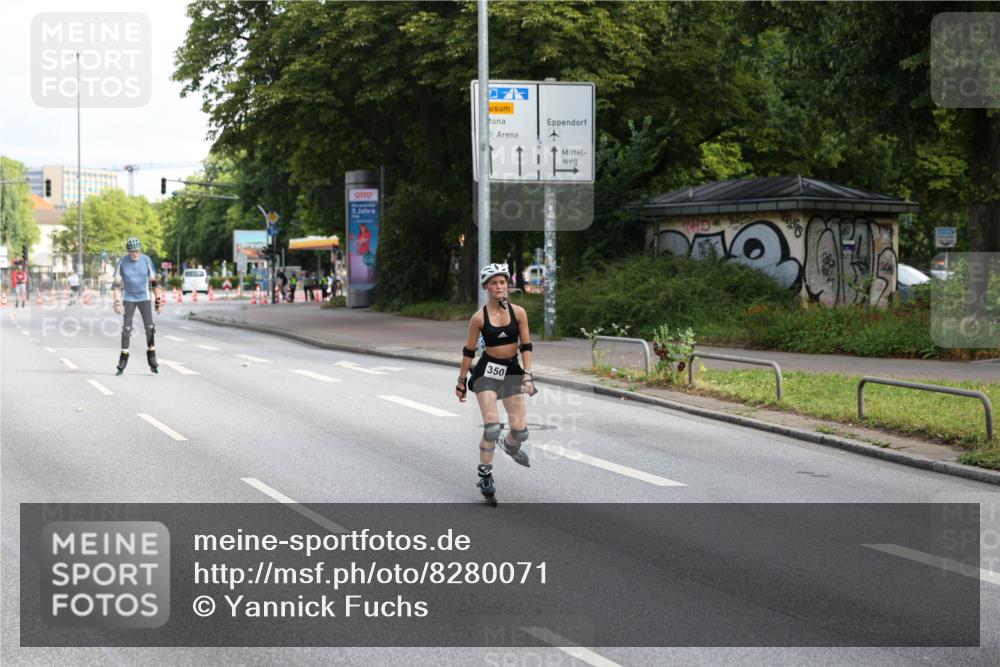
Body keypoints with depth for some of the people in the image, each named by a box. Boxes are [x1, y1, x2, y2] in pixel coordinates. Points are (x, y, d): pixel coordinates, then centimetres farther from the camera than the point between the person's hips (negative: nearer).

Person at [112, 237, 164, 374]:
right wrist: (117, 303, -12)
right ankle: (123, 358, 0)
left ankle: (151, 358, 3)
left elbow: (153, 281, 2)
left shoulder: (146, 260, -5)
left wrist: (159, 301, 0)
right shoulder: (122, 262, -8)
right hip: (129, 299, -1)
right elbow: (117, 284, -4)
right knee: (126, 328, -7)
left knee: (150, 328, -7)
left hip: (144, 298, 1)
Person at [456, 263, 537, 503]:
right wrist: (461, 381, 6)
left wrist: (527, 375, -11)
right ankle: (485, 476, -1)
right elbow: (469, 351, 1)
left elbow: (526, 346, -1)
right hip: (487, 372, -3)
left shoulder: (518, 312, -3)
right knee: (492, 427, -17)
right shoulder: (479, 318, -8)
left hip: (512, 371, 3)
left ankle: (509, 445, 38)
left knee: (520, 430, 0)